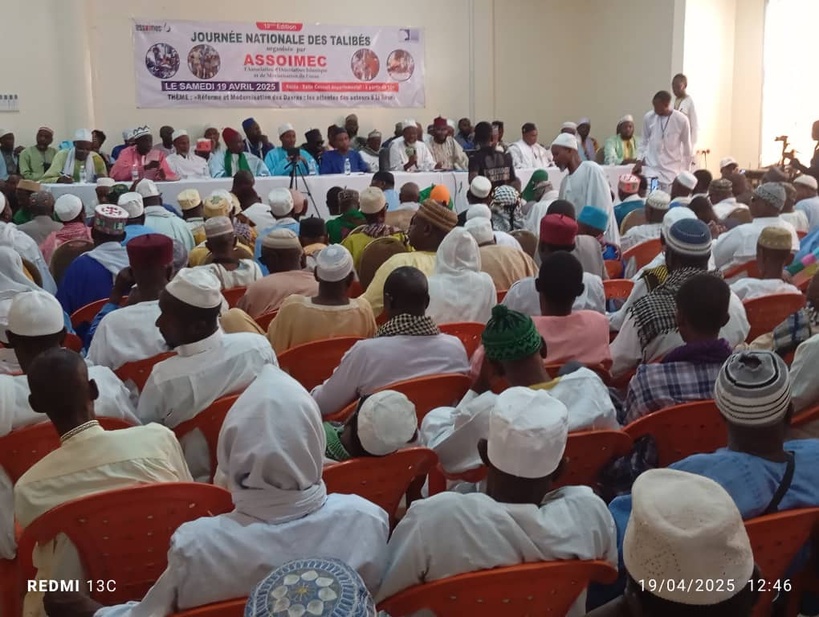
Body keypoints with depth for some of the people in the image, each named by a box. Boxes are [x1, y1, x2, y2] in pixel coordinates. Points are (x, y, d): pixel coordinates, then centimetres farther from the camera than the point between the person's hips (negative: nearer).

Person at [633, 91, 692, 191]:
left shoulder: (681, 120, -9)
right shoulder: (648, 117, -4)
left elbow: (687, 146, 2)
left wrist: (685, 171, 5)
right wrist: (640, 160, 3)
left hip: (672, 170, -1)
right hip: (651, 168, 1)